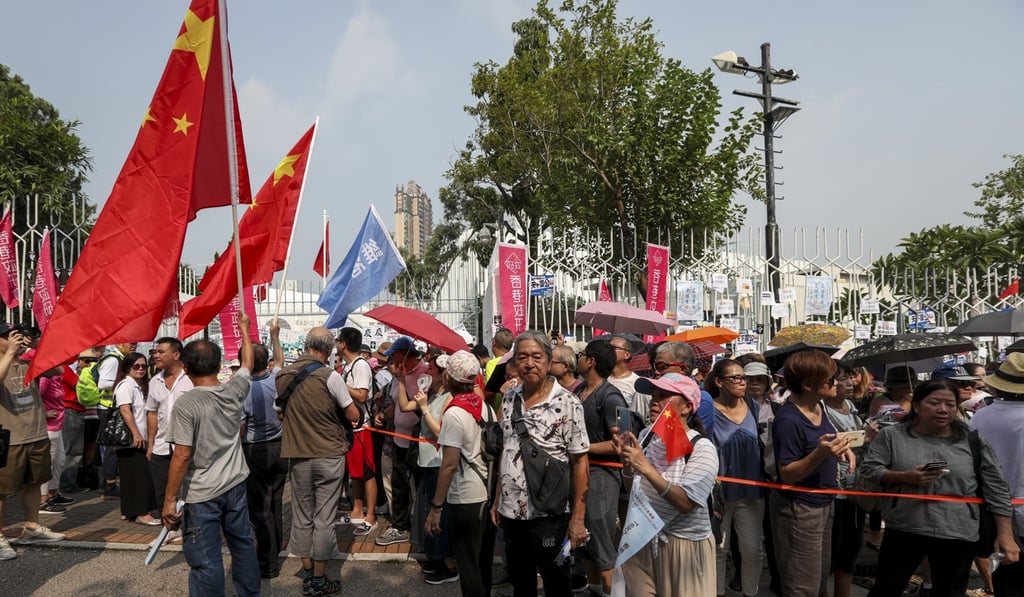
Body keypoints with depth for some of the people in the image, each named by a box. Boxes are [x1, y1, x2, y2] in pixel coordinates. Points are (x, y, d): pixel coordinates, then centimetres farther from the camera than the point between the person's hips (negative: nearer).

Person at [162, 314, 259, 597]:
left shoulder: (185, 404, -17)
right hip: (235, 486, 6)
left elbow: (182, 456, -18)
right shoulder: (233, 391, -3)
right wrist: (244, 329, 32)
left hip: (201, 495, -5)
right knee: (243, 544, 19)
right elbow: (247, 364, 18)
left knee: (206, 561, 4)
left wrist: (170, 500, -9)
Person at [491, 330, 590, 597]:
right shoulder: (509, 398, 3)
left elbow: (580, 461, -13)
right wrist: (498, 498, 11)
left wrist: (578, 517, -15)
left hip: (549, 514, -5)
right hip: (511, 510, 6)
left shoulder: (567, 403, -14)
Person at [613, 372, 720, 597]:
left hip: (683, 543, -5)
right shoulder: (646, 436, 0)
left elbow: (686, 503, -25)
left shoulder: (702, 448, -16)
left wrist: (646, 468, -32)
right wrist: (627, 462, -9)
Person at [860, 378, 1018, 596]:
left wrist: (1005, 534, -2)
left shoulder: (972, 440, -1)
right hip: (904, 530, -1)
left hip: (957, 535, 1)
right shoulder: (893, 435, -4)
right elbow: (868, 469, -5)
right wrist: (905, 477, -20)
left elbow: (996, 489, 2)